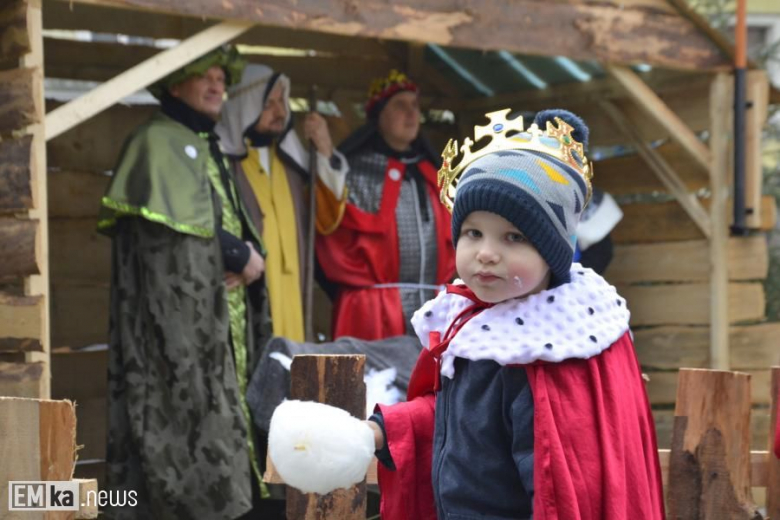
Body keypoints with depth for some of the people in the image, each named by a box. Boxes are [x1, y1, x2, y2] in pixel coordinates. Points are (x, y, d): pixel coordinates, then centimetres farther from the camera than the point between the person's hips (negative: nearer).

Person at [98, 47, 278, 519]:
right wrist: (240, 255, -6)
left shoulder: (209, 147, 23)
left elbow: (237, 224, 20)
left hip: (218, 316, 9)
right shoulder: (158, 140, -4)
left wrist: (251, 253, -3)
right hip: (177, 313, -9)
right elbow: (179, 223, -15)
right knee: (185, 410, -13)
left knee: (217, 408, 5)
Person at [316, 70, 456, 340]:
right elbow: (335, 234, -6)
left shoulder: (427, 172, 21)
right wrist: (369, 282, -7)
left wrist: (442, 281, 8)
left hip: (433, 307, 6)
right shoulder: (356, 169, 1)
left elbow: (447, 232, 22)